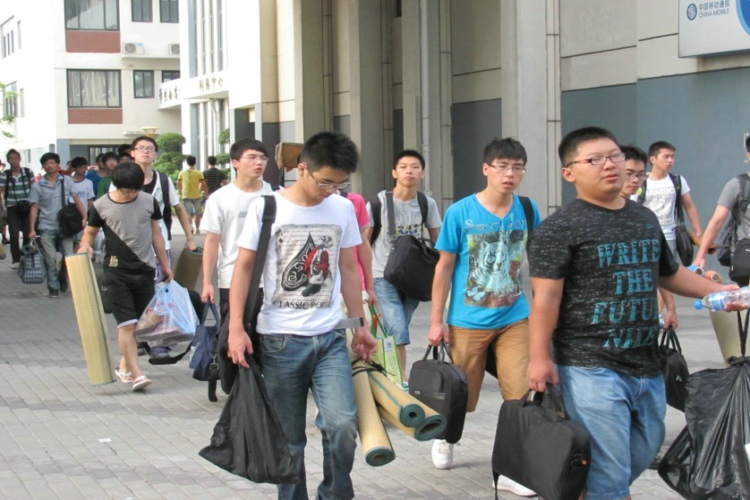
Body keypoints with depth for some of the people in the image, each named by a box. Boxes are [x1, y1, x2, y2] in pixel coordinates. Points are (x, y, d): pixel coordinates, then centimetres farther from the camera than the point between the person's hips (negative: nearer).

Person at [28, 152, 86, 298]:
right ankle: (53, 288, 9)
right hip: (47, 228, 0)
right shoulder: (37, 186, 0)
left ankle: (62, 279, 25)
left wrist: (84, 217, -6)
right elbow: (34, 208, 2)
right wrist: (32, 229, -3)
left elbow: (76, 199, 4)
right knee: (50, 260, -2)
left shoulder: (67, 181, 1)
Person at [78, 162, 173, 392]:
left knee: (139, 324, 8)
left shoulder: (149, 202, 4)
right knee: (127, 324, -11)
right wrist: (85, 245, -15)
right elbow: (90, 231, 8)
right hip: (117, 272, -3)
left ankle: (124, 366, 25)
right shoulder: (101, 206, -3)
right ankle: (136, 374, -11)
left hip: (145, 270, 3)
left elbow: (156, 234, 13)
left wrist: (165, 265, 16)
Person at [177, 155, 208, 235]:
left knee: (188, 213, -3)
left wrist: (180, 192, 27)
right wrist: (206, 194, 4)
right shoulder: (198, 173, -4)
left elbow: (178, 184, 9)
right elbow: (204, 185, -6)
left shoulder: (182, 173, 1)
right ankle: (197, 229, 21)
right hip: (196, 196, 0)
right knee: (198, 213, 15)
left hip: (186, 196, 0)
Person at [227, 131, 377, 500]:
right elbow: (243, 268, -3)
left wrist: (359, 325, 15)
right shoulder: (266, 208, -4)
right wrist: (236, 328, -11)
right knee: (288, 438, 7)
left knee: (343, 424, -12)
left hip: (330, 338, 2)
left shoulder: (343, 209, 5)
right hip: (280, 340, -2)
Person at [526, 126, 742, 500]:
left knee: (643, 454, 21)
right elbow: (546, 297, -14)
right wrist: (539, 357, -19)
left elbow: (669, 273, 27)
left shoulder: (645, 219, 12)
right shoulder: (559, 228, -10)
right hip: (591, 369, -7)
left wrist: (716, 291, 18)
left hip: (646, 366, 7)